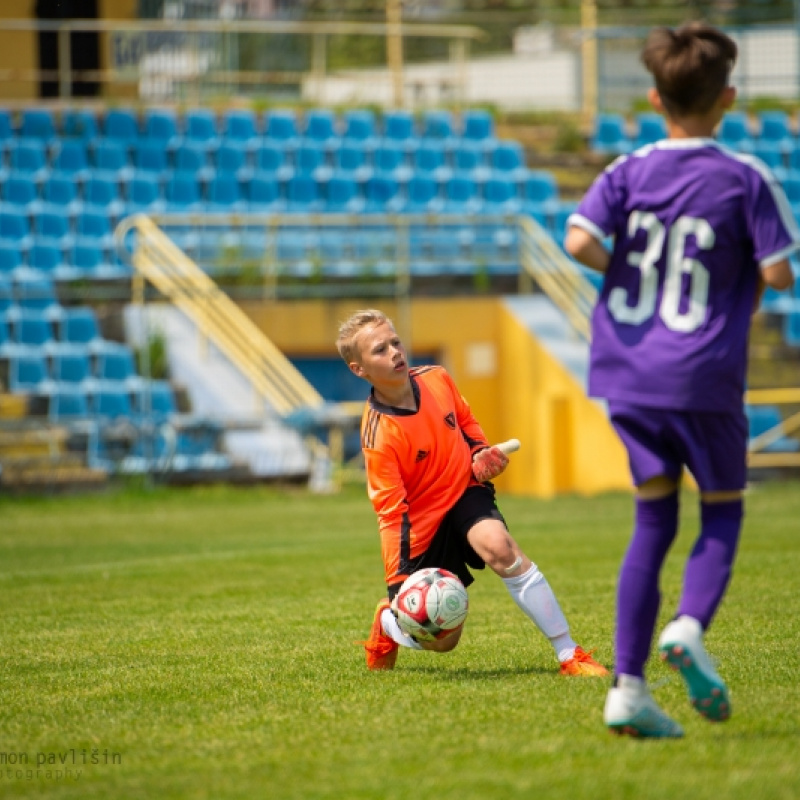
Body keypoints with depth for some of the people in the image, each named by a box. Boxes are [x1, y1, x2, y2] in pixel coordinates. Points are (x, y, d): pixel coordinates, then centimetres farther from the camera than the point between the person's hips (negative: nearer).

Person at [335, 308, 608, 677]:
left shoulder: (436, 380, -8)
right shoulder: (378, 435, -23)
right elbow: (391, 513, -24)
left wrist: (482, 452, -5)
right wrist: (396, 584, -30)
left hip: (465, 493, 3)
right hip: (422, 522, -3)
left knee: (499, 546, -31)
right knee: (441, 641, -1)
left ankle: (570, 655, -29)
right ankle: (387, 622, 37)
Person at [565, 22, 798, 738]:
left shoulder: (628, 173, 2)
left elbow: (580, 240, -13)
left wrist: (628, 271, 5)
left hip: (629, 374, 3)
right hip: (705, 380, -3)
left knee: (653, 521, 10)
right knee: (723, 511, 13)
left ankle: (628, 687, 2)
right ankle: (690, 628, -15)